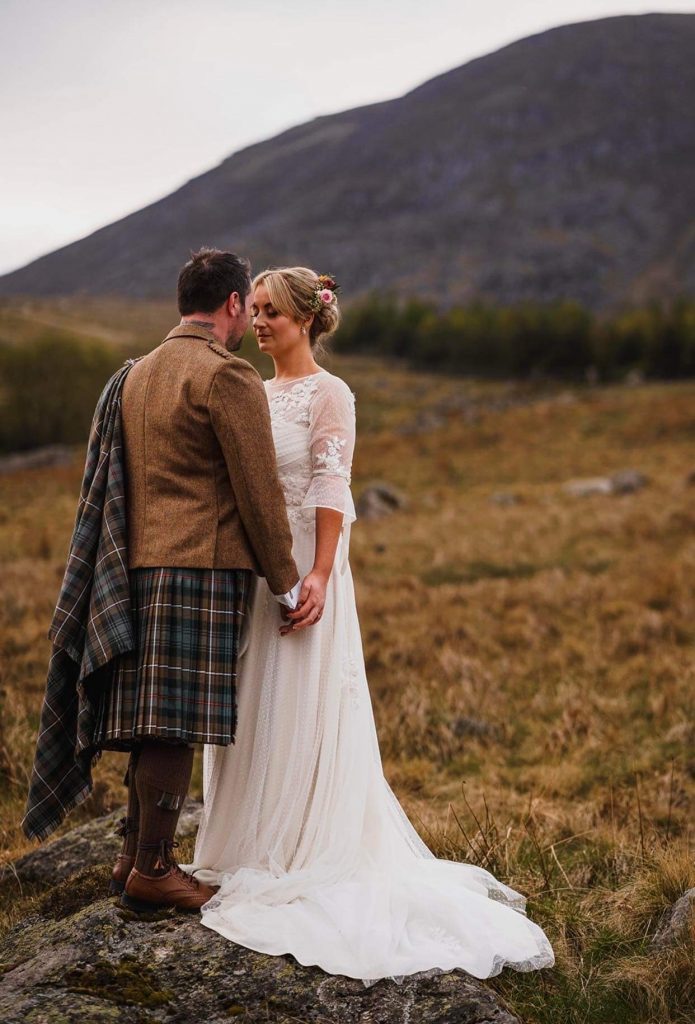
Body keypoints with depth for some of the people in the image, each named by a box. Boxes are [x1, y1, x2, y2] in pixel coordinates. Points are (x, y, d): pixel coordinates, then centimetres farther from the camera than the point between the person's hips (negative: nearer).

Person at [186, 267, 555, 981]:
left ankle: (300, 856, 8)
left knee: (298, 712, -2)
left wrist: (319, 576, -23)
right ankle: (251, 847, 23)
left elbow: (331, 493, -14)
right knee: (250, 712, 12)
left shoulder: (328, 394, -7)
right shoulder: (255, 393, 14)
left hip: (300, 569, -7)